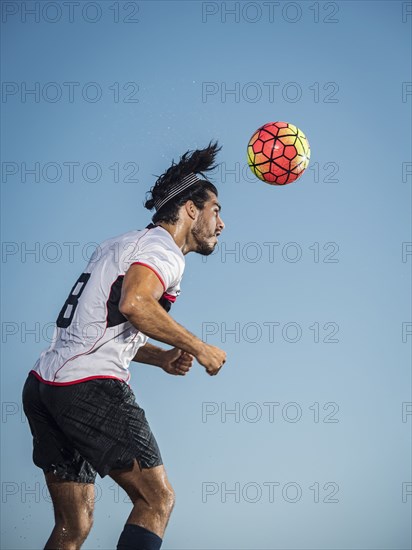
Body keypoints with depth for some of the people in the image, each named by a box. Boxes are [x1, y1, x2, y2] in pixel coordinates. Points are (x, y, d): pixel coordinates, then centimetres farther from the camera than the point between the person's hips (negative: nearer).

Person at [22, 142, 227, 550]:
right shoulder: (164, 248, -3)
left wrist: (161, 358, 17)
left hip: (43, 385, 9)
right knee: (157, 500, -2)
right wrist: (197, 347, -12)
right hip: (92, 386, -9)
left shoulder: (124, 245, 27)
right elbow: (134, 303, -23)